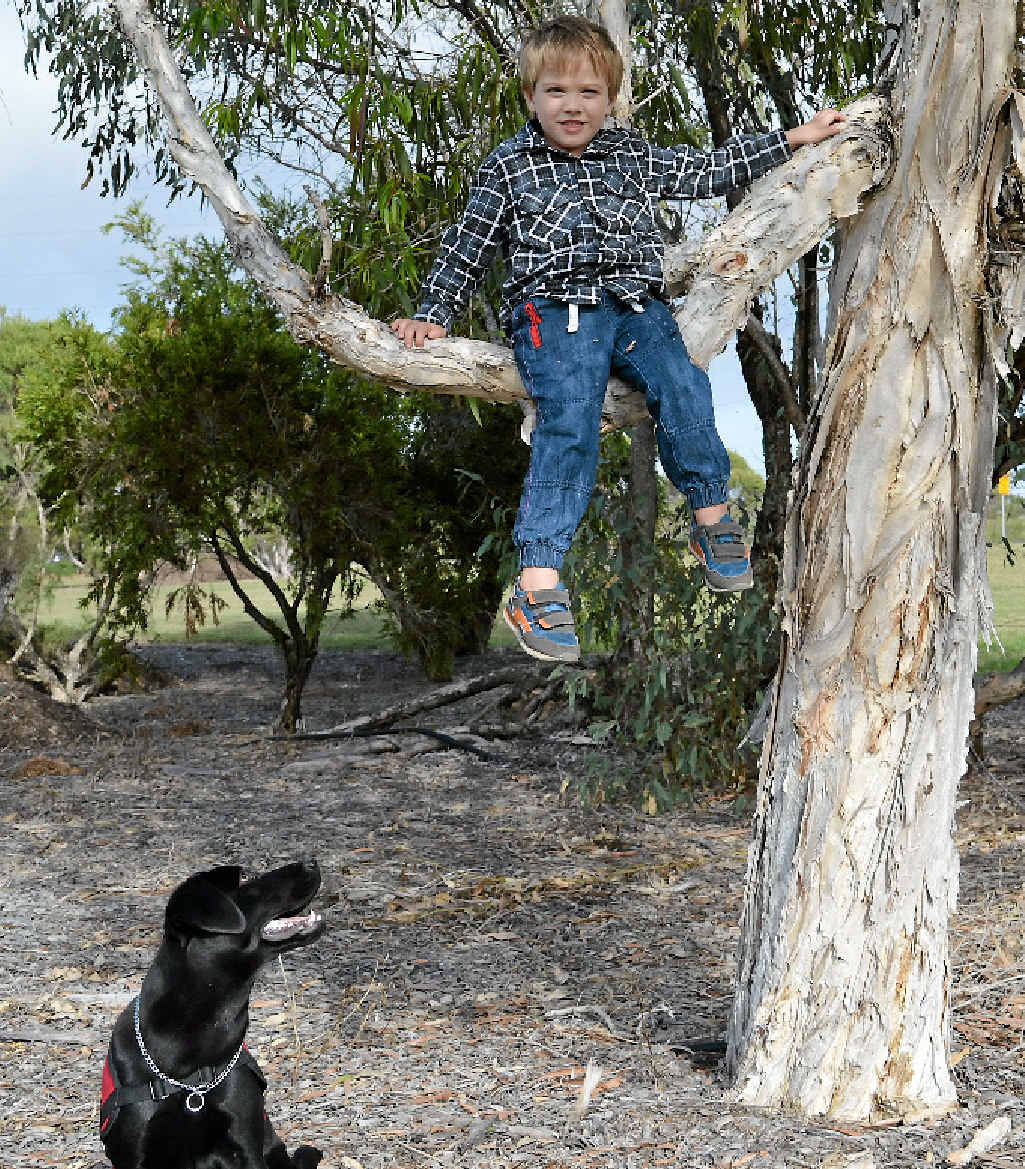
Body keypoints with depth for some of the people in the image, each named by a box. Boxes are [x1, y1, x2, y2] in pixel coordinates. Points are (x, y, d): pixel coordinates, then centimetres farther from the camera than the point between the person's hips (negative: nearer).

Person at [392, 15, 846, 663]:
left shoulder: (635, 156, 19)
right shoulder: (508, 167, 12)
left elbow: (708, 170, 27)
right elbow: (468, 246, 17)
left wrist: (792, 139, 28)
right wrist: (434, 314, 11)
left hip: (634, 305, 3)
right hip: (553, 310, -3)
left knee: (683, 389, -26)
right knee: (569, 419, -29)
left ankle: (713, 521, -4)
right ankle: (539, 581, -35)